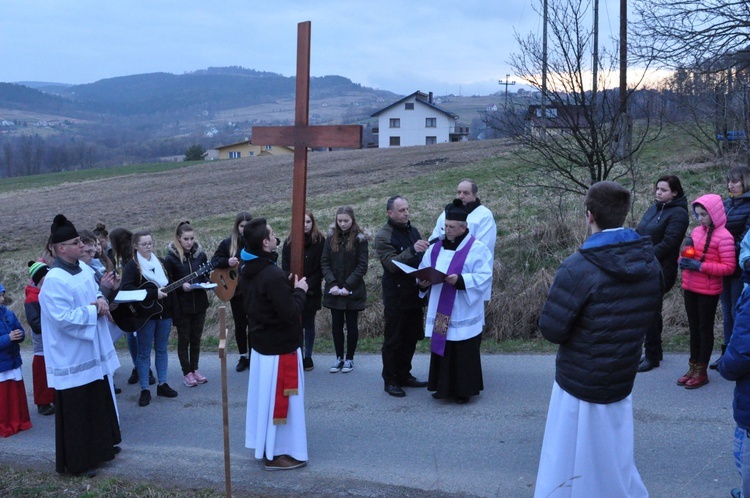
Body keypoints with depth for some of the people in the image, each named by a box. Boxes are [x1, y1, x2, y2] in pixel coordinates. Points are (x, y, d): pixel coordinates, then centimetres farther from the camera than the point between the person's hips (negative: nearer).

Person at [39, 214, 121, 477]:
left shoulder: (83, 268, 4)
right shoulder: (54, 280, -23)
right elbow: (63, 318, -27)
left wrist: (100, 300, -4)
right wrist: (93, 310, -18)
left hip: (93, 350, 9)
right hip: (71, 358, -9)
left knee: (100, 402, 20)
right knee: (76, 410, 3)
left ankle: (100, 446, 37)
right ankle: (76, 461, 16)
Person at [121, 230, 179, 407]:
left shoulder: (161, 263, 11)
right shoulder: (132, 266, -8)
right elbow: (126, 288, -23)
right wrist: (154, 294, -25)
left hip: (164, 312, 5)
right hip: (145, 314, -5)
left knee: (162, 349, 13)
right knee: (144, 352, 3)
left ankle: (162, 384, 23)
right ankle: (145, 390, 9)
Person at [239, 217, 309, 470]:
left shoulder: (247, 271, 3)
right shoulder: (274, 275, -27)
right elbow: (291, 313, -27)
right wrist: (300, 291, -10)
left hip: (260, 343, 9)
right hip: (280, 347, -9)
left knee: (265, 396, 18)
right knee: (280, 399, 2)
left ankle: (264, 445, 30)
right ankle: (277, 454, 12)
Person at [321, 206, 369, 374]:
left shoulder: (360, 239, -5)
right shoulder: (331, 237, 4)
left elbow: (362, 266, -9)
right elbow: (324, 262, 1)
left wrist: (348, 286, -16)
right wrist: (332, 284, -11)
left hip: (353, 291, -3)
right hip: (334, 291, 3)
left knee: (351, 325, 6)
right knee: (336, 325, 8)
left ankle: (349, 359, 15)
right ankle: (339, 358, 18)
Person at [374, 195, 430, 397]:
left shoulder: (412, 231, 11)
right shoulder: (384, 236, -10)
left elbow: (421, 259, 20)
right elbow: (391, 264, -21)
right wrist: (412, 250, -31)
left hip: (415, 293, 7)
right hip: (396, 296, -7)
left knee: (411, 338, 13)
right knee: (393, 340, 1)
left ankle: (404, 375, 26)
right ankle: (390, 380, 11)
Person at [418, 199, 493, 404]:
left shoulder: (477, 248, -7)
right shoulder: (436, 247, 10)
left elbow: (484, 278, -14)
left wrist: (460, 280, -26)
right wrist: (423, 282, -9)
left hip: (463, 315, -5)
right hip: (440, 313, 5)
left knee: (463, 354, 2)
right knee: (441, 350, 10)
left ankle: (463, 390, 13)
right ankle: (443, 387, 22)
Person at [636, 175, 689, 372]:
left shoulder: (678, 213, -11)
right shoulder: (653, 208, 12)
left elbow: (668, 243, -19)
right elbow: (639, 234, 14)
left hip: (661, 270, -7)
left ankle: (652, 356, 11)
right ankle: (654, 350, 29)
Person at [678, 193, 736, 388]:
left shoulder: (723, 236, -14)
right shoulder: (696, 231, 5)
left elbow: (729, 267, -15)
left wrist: (700, 266, -22)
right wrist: (683, 260, -4)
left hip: (708, 291, -6)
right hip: (690, 288, 6)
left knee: (705, 329, 4)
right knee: (693, 328, 13)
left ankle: (701, 372, 14)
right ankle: (693, 368, 23)